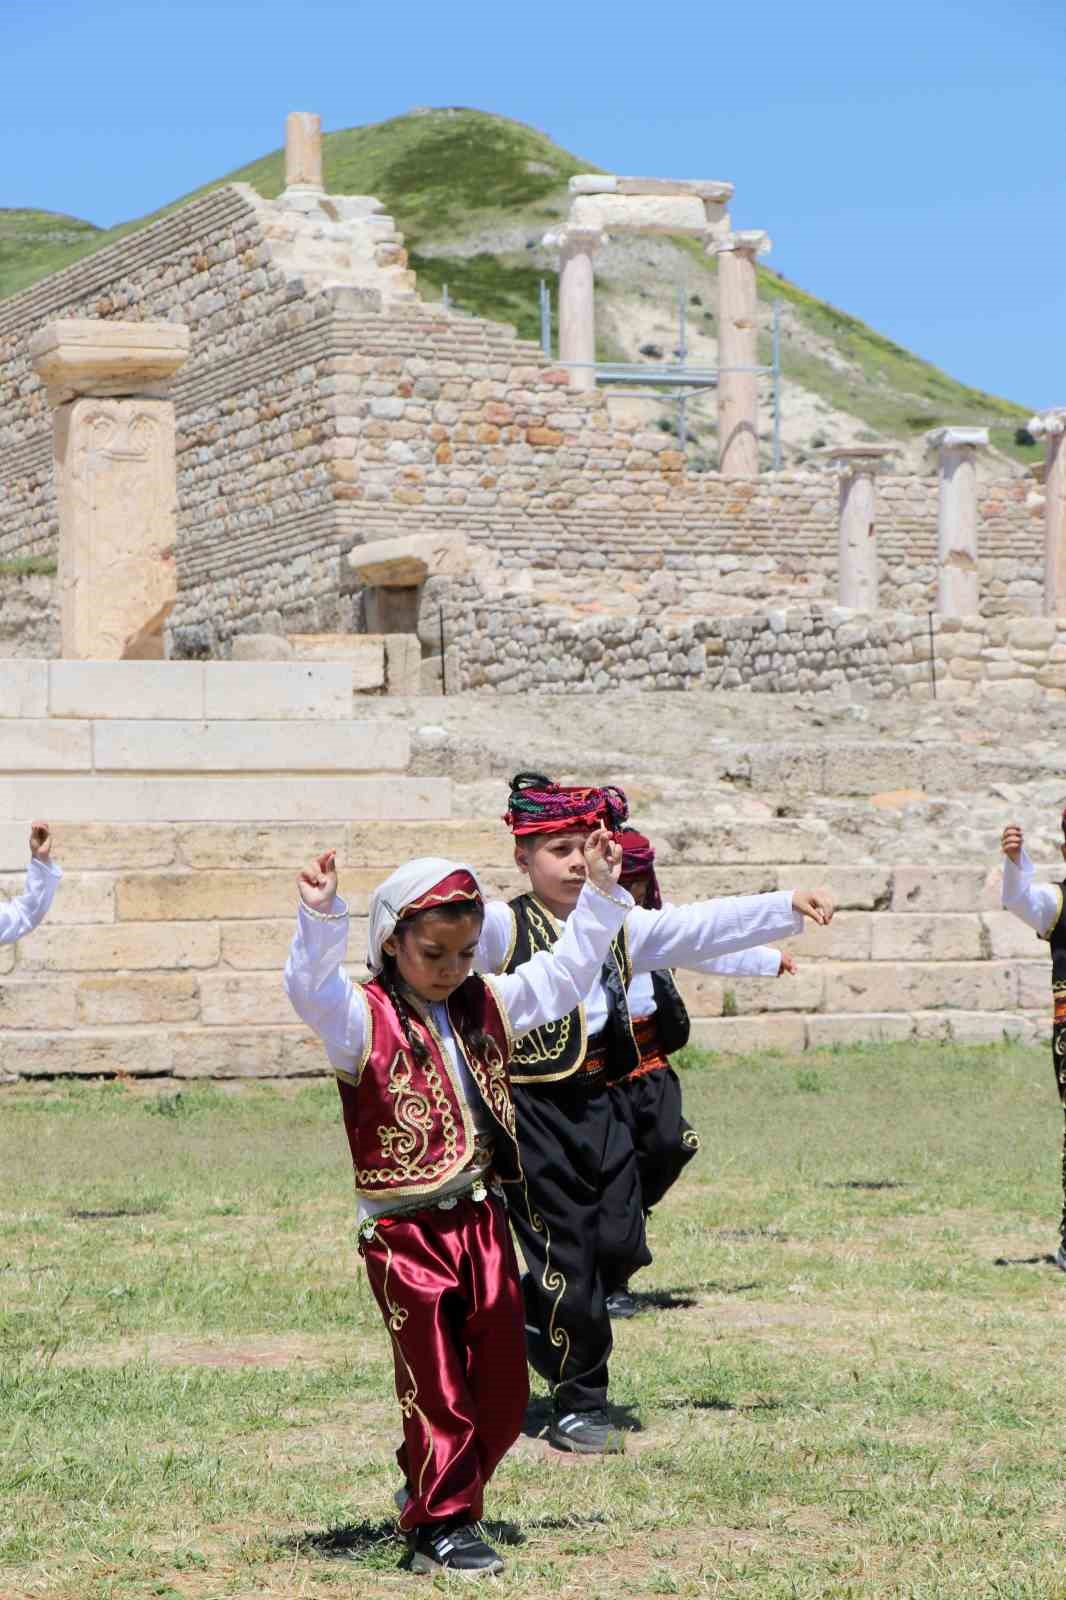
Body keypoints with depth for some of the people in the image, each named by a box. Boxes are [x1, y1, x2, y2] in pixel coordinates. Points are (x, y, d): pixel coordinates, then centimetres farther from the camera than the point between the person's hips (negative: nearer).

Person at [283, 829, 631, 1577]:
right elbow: (312, 990, -28)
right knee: (435, 1384, 0)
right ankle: (440, 1526, 10)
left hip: (483, 1221, 6)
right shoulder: (365, 1019, -8)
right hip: (406, 1232, -6)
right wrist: (321, 917, -43)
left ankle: (431, 1489, 29)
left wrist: (602, 895, 11)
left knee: (503, 1389, 10)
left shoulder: (488, 1007, 10)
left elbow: (566, 974, 18)